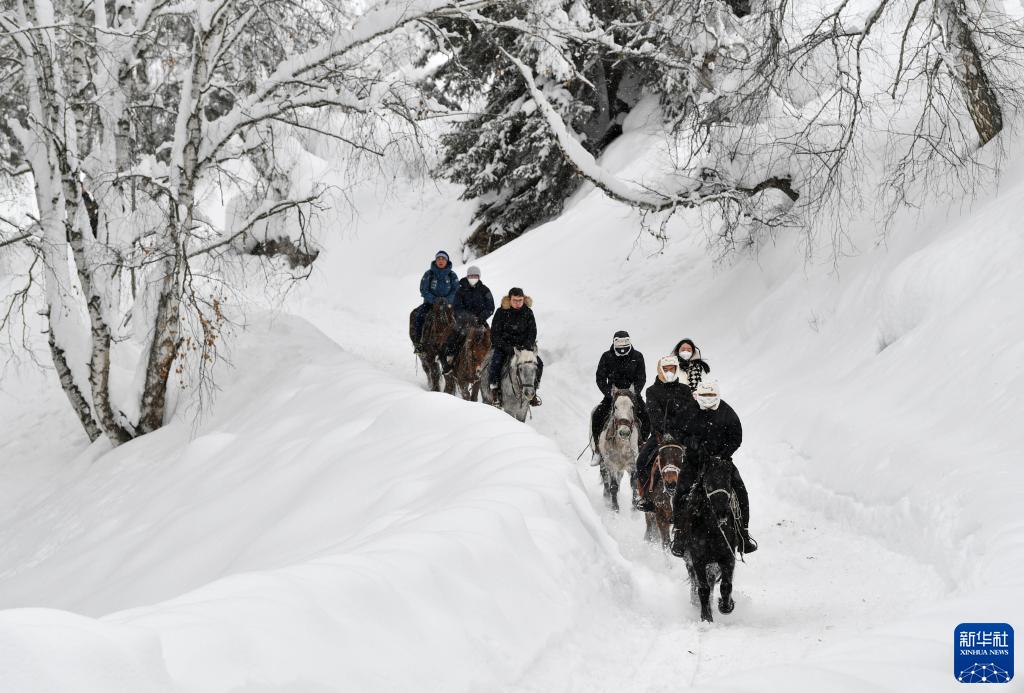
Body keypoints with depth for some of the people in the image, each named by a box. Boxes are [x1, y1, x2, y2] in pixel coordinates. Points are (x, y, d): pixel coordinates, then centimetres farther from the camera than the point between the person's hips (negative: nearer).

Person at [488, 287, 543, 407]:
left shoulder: (528, 312, 2)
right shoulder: (502, 312, -6)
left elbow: (532, 333, 4)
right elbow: (495, 334, -7)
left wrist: (526, 346, -16)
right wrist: (506, 347, -22)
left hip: (522, 346, 3)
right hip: (502, 346, -3)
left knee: (538, 363, -17)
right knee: (496, 362, -31)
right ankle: (495, 391, -19)